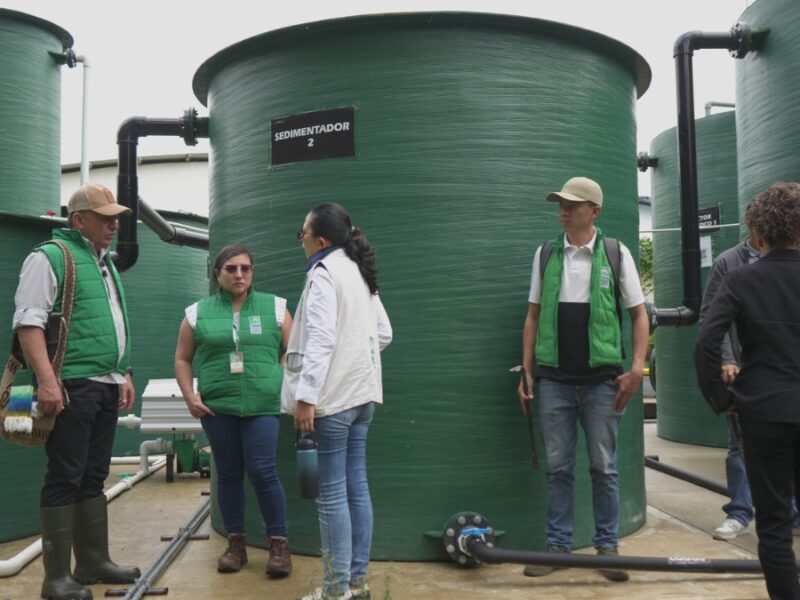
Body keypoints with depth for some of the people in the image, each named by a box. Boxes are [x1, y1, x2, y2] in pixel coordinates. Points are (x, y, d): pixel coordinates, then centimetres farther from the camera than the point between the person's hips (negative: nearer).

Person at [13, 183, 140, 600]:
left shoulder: (105, 262, 19)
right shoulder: (50, 257, -7)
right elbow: (29, 322, -15)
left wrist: (125, 375, 20)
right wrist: (47, 381, -23)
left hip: (106, 387, 8)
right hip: (72, 387, -8)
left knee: (93, 478, 13)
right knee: (65, 479, -2)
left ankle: (94, 562, 23)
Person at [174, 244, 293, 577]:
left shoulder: (274, 307, 6)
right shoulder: (198, 313, 8)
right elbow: (182, 359, 12)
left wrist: (288, 389, -4)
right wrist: (189, 396, 1)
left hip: (262, 405, -2)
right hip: (216, 407, 2)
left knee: (263, 472, -7)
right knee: (228, 474, 8)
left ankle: (278, 543, 6)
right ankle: (236, 543, 20)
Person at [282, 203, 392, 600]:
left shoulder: (323, 272, -11)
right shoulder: (358, 272, 15)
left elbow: (320, 339, -21)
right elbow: (384, 333, 18)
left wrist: (305, 395, -23)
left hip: (333, 395, -9)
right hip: (361, 391, 9)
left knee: (332, 493, -2)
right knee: (356, 487, 12)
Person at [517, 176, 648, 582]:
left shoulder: (616, 254, 1)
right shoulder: (546, 254, 7)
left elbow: (639, 314, 3)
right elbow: (533, 316, 10)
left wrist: (636, 368, -7)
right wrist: (527, 373, 5)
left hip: (602, 379, -2)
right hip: (554, 379, 2)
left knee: (603, 467, 7)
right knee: (558, 468, 8)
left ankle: (607, 546, 21)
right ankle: (557, 545, 19)